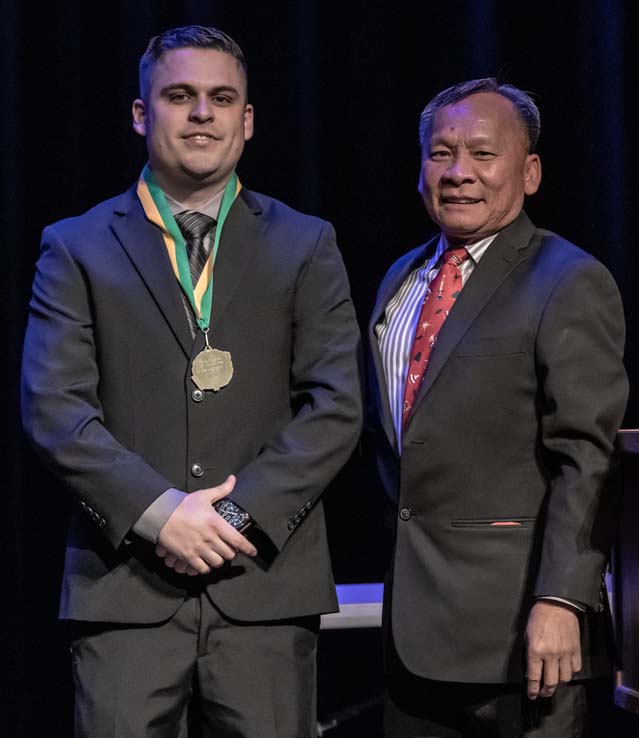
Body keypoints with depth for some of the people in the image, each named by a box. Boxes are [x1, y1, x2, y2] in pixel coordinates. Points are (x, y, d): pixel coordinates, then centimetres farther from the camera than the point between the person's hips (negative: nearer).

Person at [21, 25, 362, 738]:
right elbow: (53, 408, -1)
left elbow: (335, 407, 3)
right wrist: (157, 513, -12)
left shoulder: (304, 246, 11)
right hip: (126, 586, 0)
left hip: (264, 580, 1)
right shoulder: (78, 248, 9)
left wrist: (243, 514, -9)